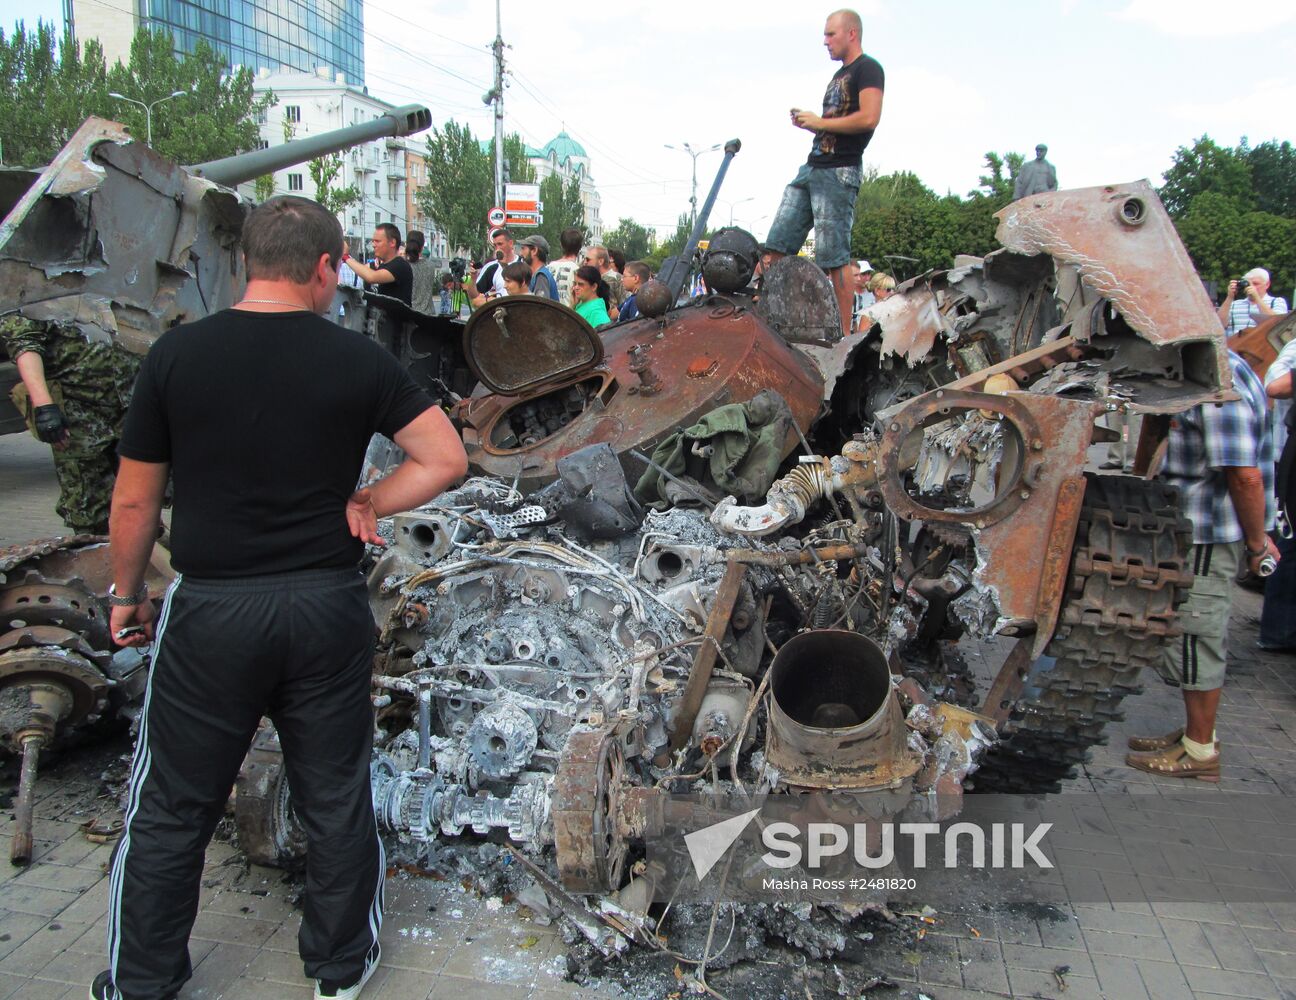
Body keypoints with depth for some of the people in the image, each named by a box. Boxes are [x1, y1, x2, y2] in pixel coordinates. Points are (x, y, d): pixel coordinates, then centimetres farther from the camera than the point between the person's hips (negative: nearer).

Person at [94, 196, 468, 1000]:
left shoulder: (178, 353, -6)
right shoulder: (358, 358, -6)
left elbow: (135, 500, 0)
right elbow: (447, 459, -5)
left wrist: (127, 594, 13)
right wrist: (367, 503, 2)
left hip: (210, 610, 0)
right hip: (328, 608, 1)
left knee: (171, 807, 17)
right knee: (336, 797, 16)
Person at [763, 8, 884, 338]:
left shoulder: (868, 68, -3)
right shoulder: (838, 76, 24)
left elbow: (869, 118, -19)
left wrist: (820, 122, -10)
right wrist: (807, 123, 10)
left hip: (839, 172, -10)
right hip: (812, 168, 10)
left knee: (835, 258, -10)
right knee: (776, 245, 3)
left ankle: (844, 334, -5)